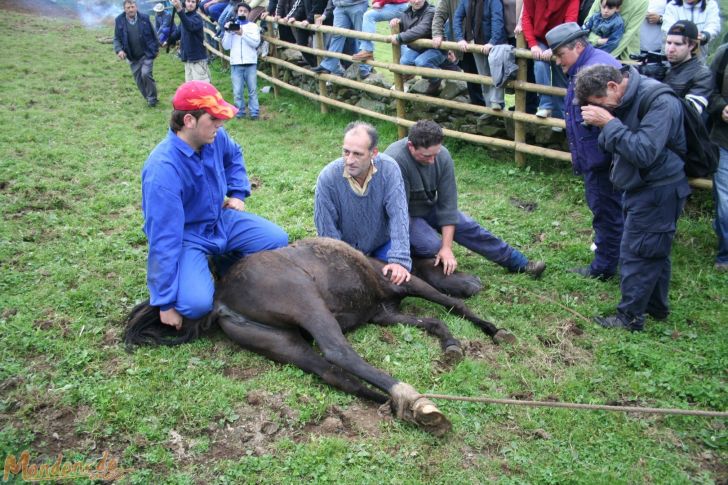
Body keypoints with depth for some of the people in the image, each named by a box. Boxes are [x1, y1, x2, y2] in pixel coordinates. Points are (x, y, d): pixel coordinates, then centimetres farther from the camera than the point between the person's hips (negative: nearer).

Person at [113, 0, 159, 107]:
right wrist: (119, 50, -15)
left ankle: (152, 98, 0)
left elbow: (153, 34, 4)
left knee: (146, 74, -18)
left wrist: (156, 49, 6)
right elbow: (116, 38, 1)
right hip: (132, 57, 3)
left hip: (147, 54, -3)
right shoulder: (119, 20, -4)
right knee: (138, 79, 6)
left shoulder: (144, 18, -6)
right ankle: (148, 99, 23)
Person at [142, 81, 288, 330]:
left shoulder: (214, 137, -12)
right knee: (197, 303, -27)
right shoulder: (163, 170, -33)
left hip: (222, 220, 7)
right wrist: (166, 303, -27)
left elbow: (234, 156, 18)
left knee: (278, 241, -3)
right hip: (186, 237, -6)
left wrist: (238, 193, 7)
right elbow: (164, 239, -31)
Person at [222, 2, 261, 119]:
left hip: (250, 63, -1)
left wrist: (242, 33, -13)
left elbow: (256, 42, -6)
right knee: (237, 91, -1)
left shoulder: (253, 26, 10)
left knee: (252, 90, 0)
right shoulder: (231, 26, 13)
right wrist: (227, 32, -6)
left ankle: (255, 113, 4)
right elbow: (226, 46, 6)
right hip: (236, 64, 1)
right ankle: (239, 112, 8)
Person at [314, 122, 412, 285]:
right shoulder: (327, 177, -26)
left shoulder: (389, 168, -25)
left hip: (381, 242, 0)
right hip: (345, 246, 0)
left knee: (399, 275, -15)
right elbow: (327, 229, -18)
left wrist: (399, 259, -35)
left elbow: (398, 215, -27)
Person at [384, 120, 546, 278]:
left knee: (470, 228, -2)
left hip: (430, 207, 5)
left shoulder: (443, 156, -20)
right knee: (432, 246, -27)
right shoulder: (395, 160, -35)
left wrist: (447, 247, -24)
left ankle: (519, 263, 10)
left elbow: (447, 203, -18)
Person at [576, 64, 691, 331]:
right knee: (654, 250, 20)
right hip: (641, 187, 9)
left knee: (636, 253, -2)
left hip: (658, 191, -9)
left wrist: (608, 123, -27)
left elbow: (644, 153, -30)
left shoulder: (660, 101, -23)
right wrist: (603, 125, -12)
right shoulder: (626, 99, 3)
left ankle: (630, 317, 10)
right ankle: (656, 306, 35)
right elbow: (610, 145, 7)